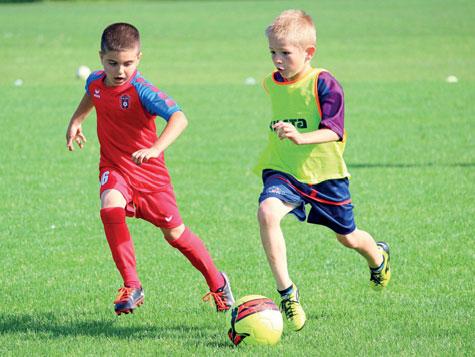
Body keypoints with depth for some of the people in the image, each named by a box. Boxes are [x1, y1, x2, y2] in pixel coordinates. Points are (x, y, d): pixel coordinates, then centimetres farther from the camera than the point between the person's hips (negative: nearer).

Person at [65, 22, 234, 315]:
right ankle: (132, 287, -23)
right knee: (111, 207, -29)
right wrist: (76, 122, 18)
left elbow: (179, 118, -38)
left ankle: (217, 282, 33)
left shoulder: (141, 91, -25)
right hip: (114, 168, 4)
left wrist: (156, 149, -51)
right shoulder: (95, 82, -4)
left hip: (149, 171, -4)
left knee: (174, 233, 7)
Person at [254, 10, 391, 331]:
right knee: (267, 212, -29)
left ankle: (378, 256, 54)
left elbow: (335, 131, -27)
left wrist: (301, 138, -41)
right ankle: (286, 291, -25)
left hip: (324, 173, -3)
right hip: (283, 171, 3)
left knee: (347, 237, 16)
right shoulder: (272, 83, 3)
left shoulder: (324, 84, -17)